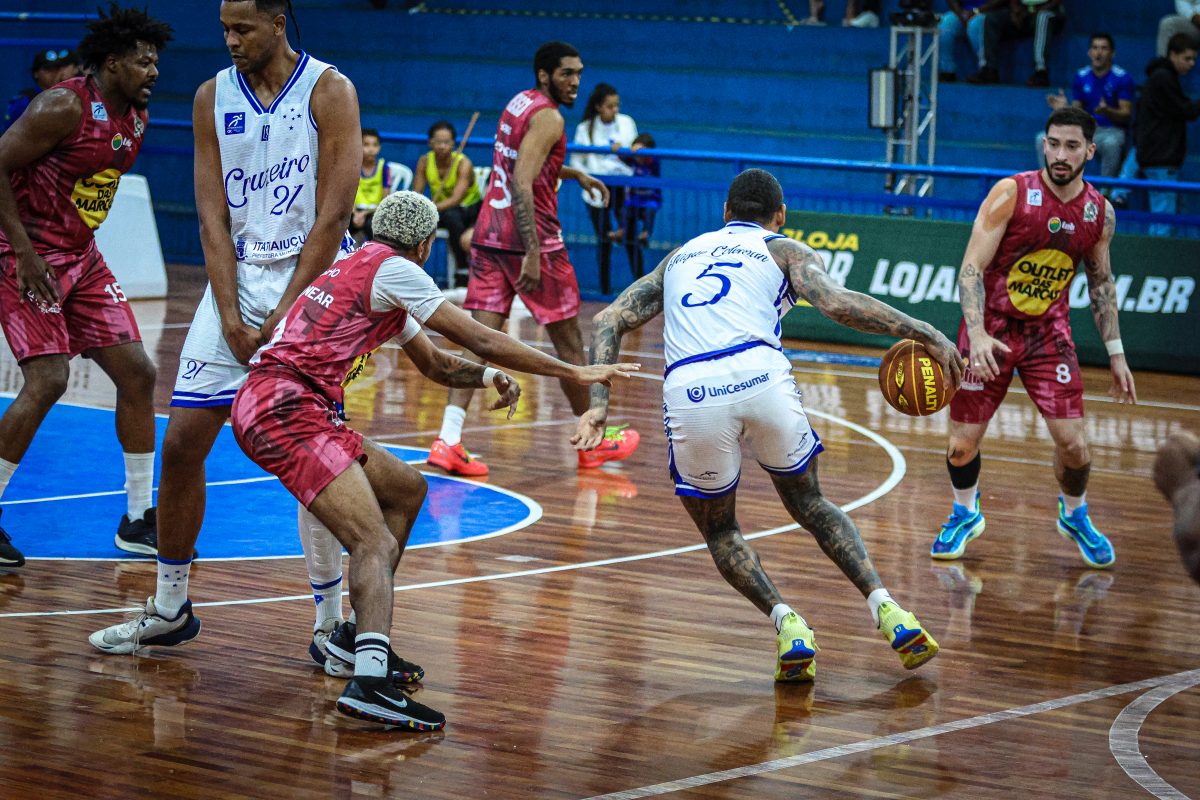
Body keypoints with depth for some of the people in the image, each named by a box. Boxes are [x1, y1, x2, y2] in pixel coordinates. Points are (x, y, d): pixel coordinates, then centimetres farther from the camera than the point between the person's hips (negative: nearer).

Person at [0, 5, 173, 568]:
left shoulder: (137, 119, 6)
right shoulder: (64, 107, -19)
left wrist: (82, 247, 14)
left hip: (81, 257, 9)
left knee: (137, 372, 2)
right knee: (47, 380, -18)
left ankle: (138, 521, 11)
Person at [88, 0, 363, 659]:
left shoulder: (328, 91, -8)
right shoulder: (213, 97, 5)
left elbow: (333, 216, -12)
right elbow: (213, 216, 1)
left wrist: (281, 318, -15)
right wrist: (232, 320, -9)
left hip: (310, 283, -4)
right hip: (234, 280, 4)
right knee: (181, 442, 1)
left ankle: (331, 617, 3)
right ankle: (169, 611, 13)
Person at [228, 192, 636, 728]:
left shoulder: (365, 271, 25)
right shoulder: (392, 268, -3)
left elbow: (435, 365, 34)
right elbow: (479, 340, -4)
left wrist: (488, 378, 14)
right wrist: (574, 373, 3)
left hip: (286, 407, 10)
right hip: (283, 407, -10)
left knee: (405, 488, 23)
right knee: (375, 543, -21)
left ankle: (361, 638, 25)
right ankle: (369, 679, -40)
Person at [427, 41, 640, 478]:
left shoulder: (519, 103, 15)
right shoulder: (548, 118, -13)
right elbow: (522, 184, -24)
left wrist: (575, 174, 36)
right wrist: (533, 253, -28)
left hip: (489, 233, 8)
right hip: (528, 236, -8)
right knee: (568, 339, 7)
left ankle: (449, 439, -15)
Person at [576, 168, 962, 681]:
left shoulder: (680, 257, 33)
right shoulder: (785, 251, 22)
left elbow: (608, 321, 25)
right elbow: (837, 304, 2)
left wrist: (598, 404, 17)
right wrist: (925, 333, 5)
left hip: (689, 393, 1)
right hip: (759, 375, -1)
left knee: (718, 527, 23)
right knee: (811, 506, 24)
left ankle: (785, 622, 1)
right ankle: (885, 609, 8)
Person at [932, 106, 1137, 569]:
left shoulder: (1100, 213, -4)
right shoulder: (1011, 194, -17)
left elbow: (1101, 282, 11)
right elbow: (971, 268, -19)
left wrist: (1115, 354, 9)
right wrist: (977, 333, -33)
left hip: (1049, 333, 2)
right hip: (991, 327, -2)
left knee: (1073, 444, -8)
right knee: (962, 444, -2)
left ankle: (1074, 516, 24)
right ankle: (965, 514, 30)